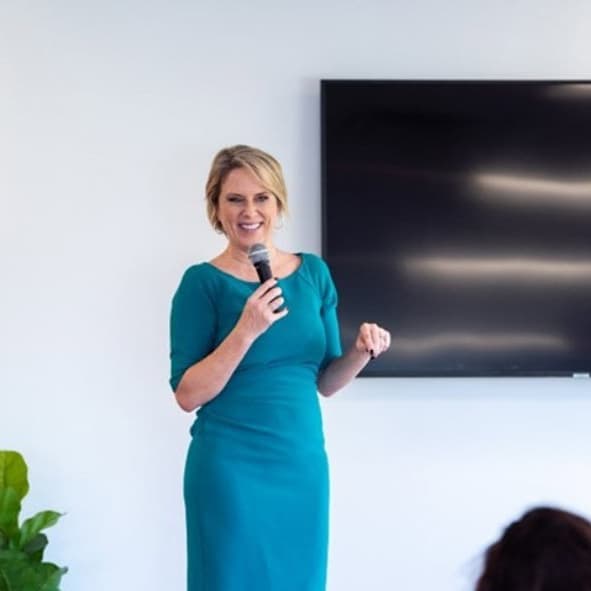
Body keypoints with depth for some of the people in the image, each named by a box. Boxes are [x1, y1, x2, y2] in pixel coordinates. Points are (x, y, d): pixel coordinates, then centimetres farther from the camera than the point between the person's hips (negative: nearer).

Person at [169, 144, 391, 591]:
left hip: (304, 463, 4)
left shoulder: (314, 272, 6)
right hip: (231, 468, -4)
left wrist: (361, 353, -8)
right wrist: (247, 330, -22)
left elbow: (325, 382, 12)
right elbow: (188, 394, -12)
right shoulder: (203, 282, -7)